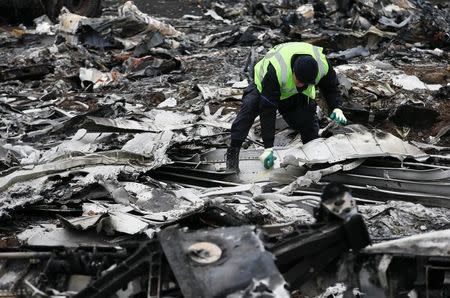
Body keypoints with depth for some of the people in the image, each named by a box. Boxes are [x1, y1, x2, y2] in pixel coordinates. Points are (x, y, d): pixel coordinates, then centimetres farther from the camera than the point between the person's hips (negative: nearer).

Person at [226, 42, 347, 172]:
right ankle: (233, 153, -30)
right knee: (249, 106, -32)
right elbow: (268, 111, -42)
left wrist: (336, 108, -27)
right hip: (264, 86, -4)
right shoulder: (275, 70, -44)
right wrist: (268, 147, -43)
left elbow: (330, 87, -7)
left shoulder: (323, 65, -32)